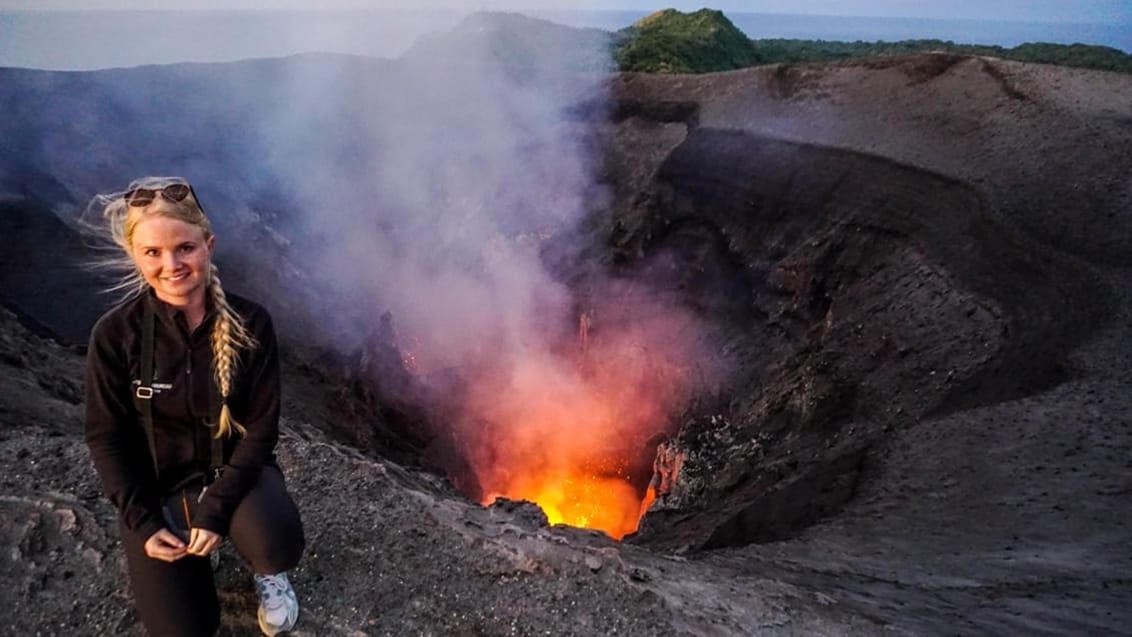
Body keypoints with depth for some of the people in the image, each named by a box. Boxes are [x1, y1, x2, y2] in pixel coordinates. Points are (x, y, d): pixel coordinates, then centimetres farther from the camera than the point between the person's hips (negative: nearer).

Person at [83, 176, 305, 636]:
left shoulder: (249, 324, -17)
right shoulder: (115, 335, -16)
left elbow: (261, 427, -12)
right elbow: (107, 437, -6)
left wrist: (217, 508, -19)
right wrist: (142, 521, -11)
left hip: (235, 467, 0)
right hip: (156, 483, 1)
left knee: (278, 544, -32)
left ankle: (268, 570, 7)